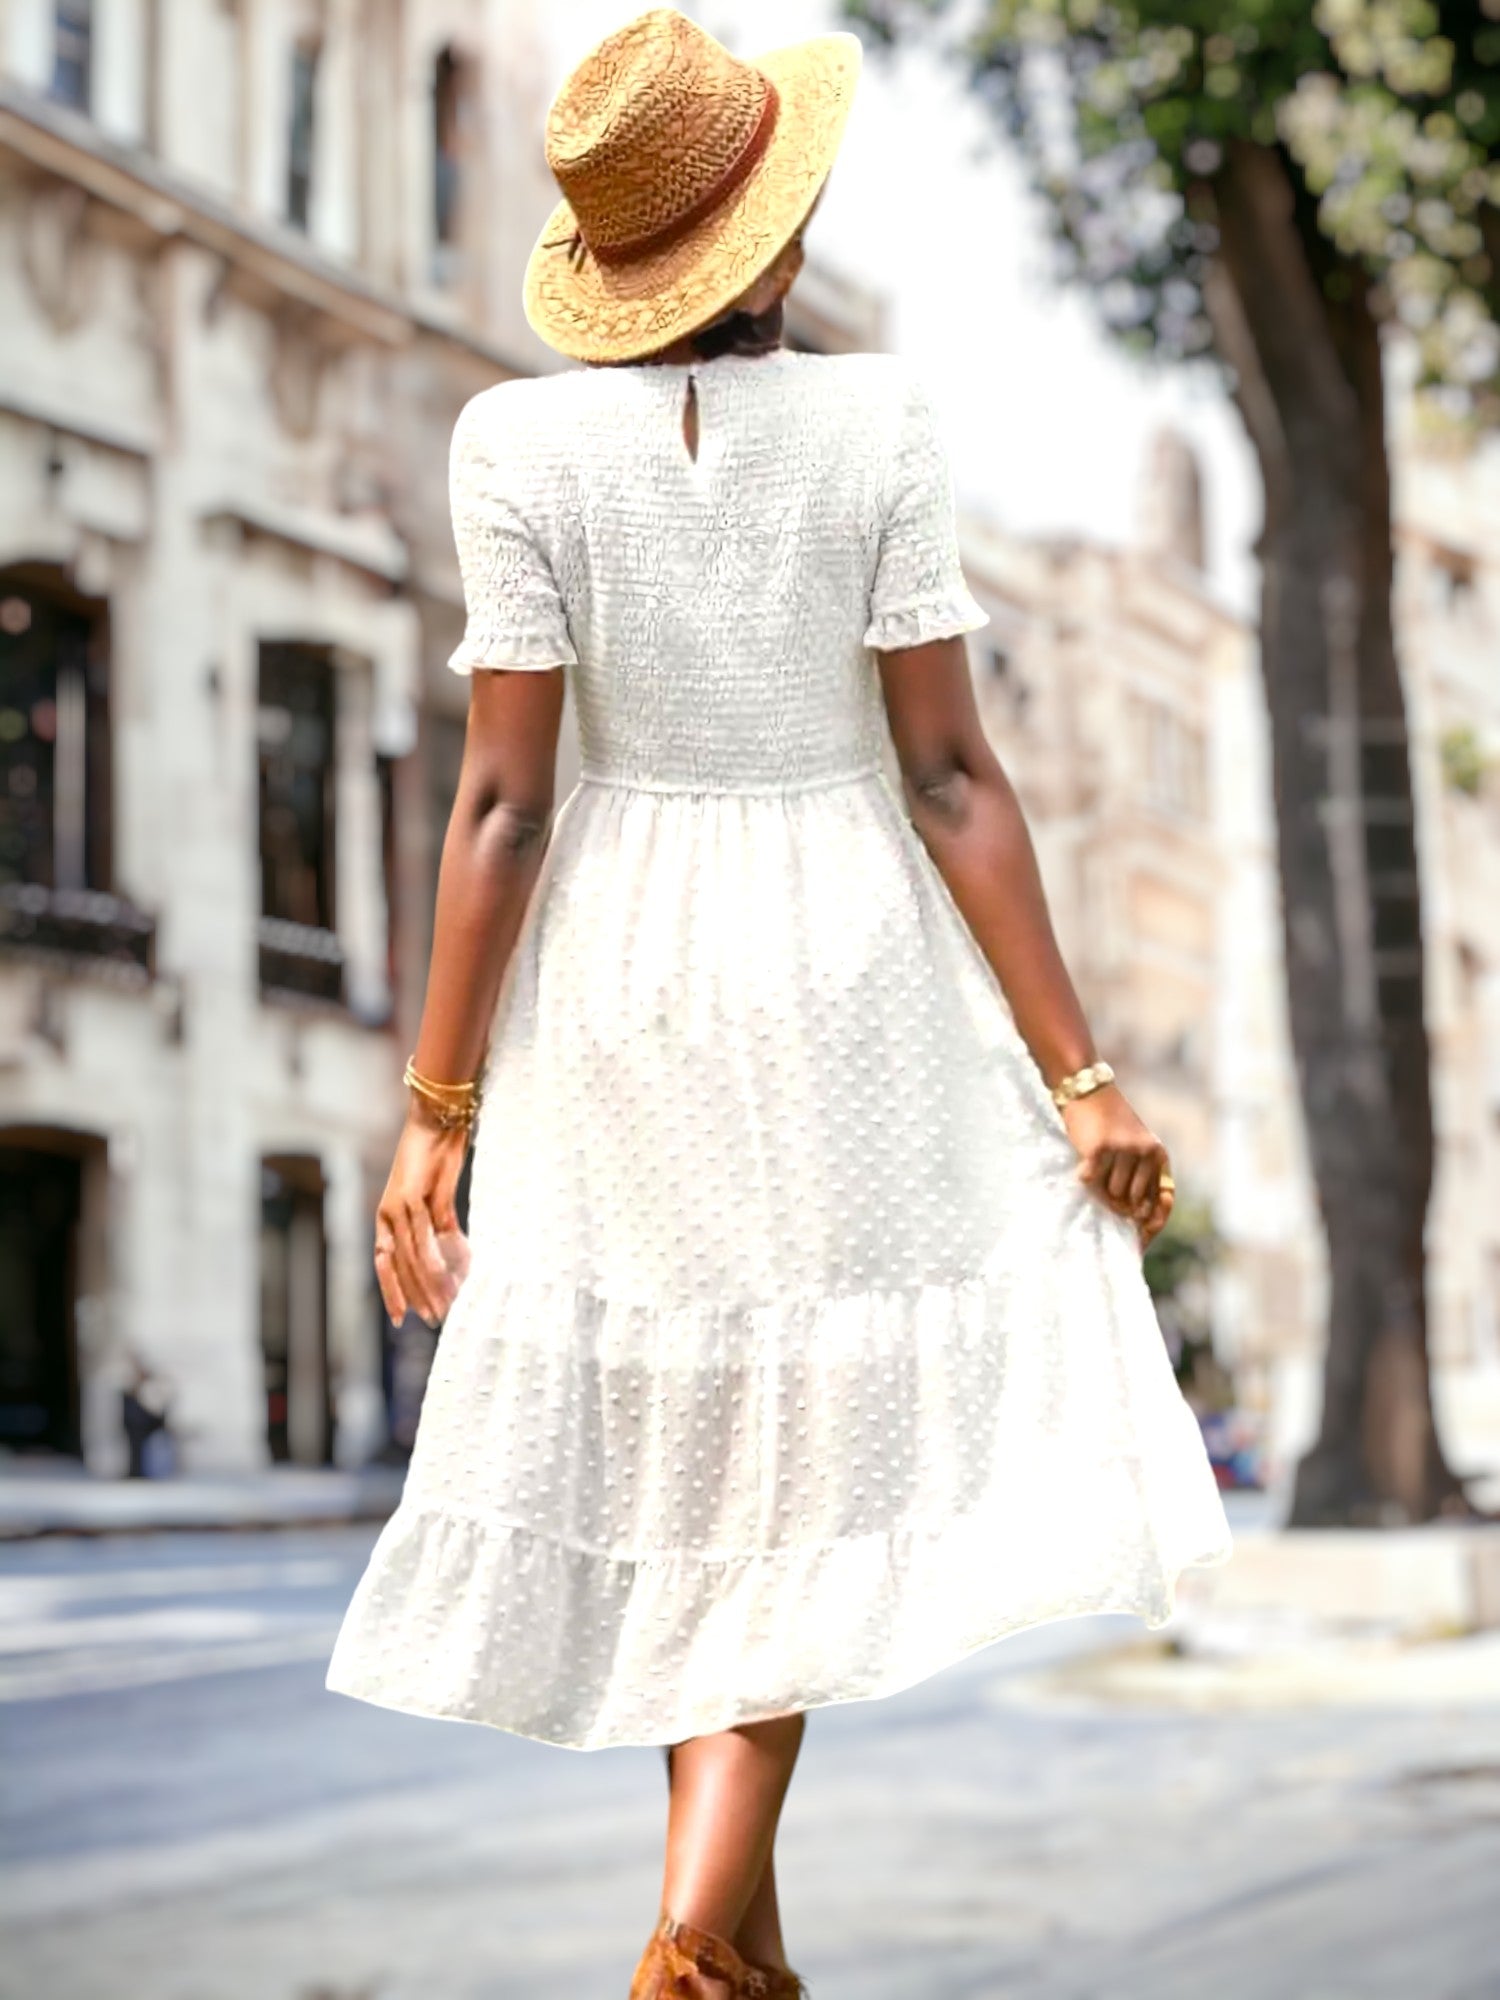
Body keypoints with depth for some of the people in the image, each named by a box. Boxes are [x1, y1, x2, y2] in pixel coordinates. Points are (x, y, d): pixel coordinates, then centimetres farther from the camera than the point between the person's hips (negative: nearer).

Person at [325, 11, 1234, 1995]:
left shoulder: (524, 441, -7)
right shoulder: (880, 423, -8)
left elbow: (503, 800, -9)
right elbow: (951, 776, -10)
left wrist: (435, 1112, -3)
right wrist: (1080, 1069, -5)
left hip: (614, 958, 2)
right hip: (844, 952, -1)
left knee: (666, 1422, 16)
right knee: (803, 1436, 10)